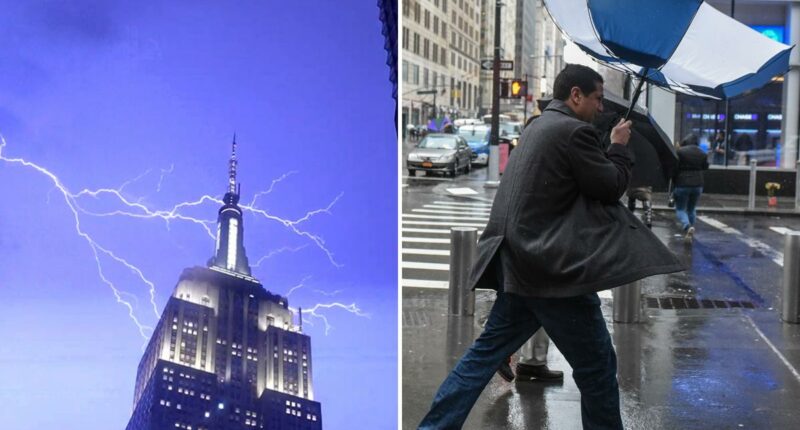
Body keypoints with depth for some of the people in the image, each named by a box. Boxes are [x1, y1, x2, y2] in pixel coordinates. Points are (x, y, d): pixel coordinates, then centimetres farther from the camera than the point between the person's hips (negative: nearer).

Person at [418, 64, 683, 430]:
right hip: (552, 265, -10)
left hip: (520, 261, 10)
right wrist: (619, 147, 7)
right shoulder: (574, 131, -12)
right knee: (596, 363, 5)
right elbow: (611, 187, -7)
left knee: (488, 350, 15)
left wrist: (609, 148, 21)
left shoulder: (539, 128, 18)